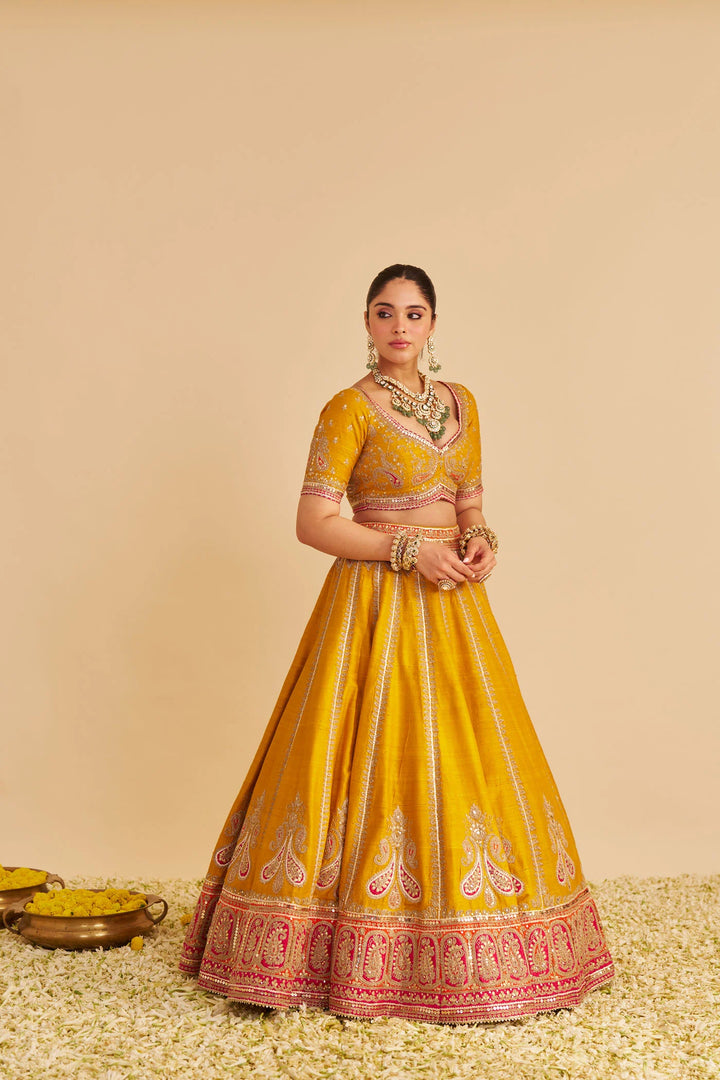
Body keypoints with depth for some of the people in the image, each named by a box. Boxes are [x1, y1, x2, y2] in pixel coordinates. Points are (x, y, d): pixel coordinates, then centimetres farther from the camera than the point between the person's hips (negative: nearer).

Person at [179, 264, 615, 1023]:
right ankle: (362, 959, 6)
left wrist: (480, 536, -2)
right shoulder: (348, 410, -6)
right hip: (377, 601, -6)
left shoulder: (461, 402, 12)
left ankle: (458, 953, 19)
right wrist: (409, 548, -16)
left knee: (466, 756, 6)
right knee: (377, 756, -7)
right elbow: (313, 522, -11)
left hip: (453, 600, 6)